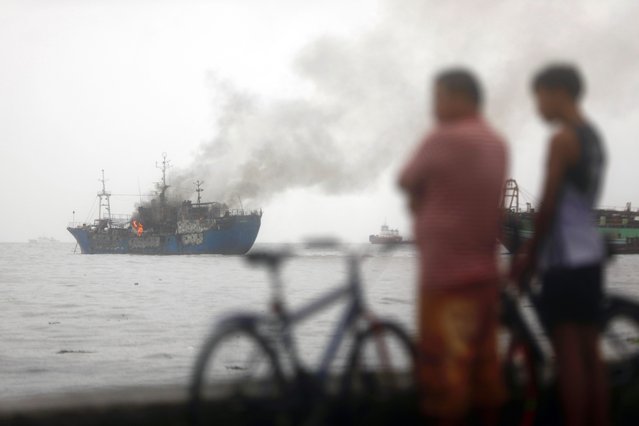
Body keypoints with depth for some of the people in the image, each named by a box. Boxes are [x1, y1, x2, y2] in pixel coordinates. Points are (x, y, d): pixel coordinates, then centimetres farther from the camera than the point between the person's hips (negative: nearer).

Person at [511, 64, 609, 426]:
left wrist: (529, 256, -5)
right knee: (590, 349, 11)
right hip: (590, 252, 9)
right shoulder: (594, 137, 15)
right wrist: (538, 251, 19)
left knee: (568, 351, -6)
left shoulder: (563, 139, -13)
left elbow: (549, 205, -15)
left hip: (565, 258, -9)